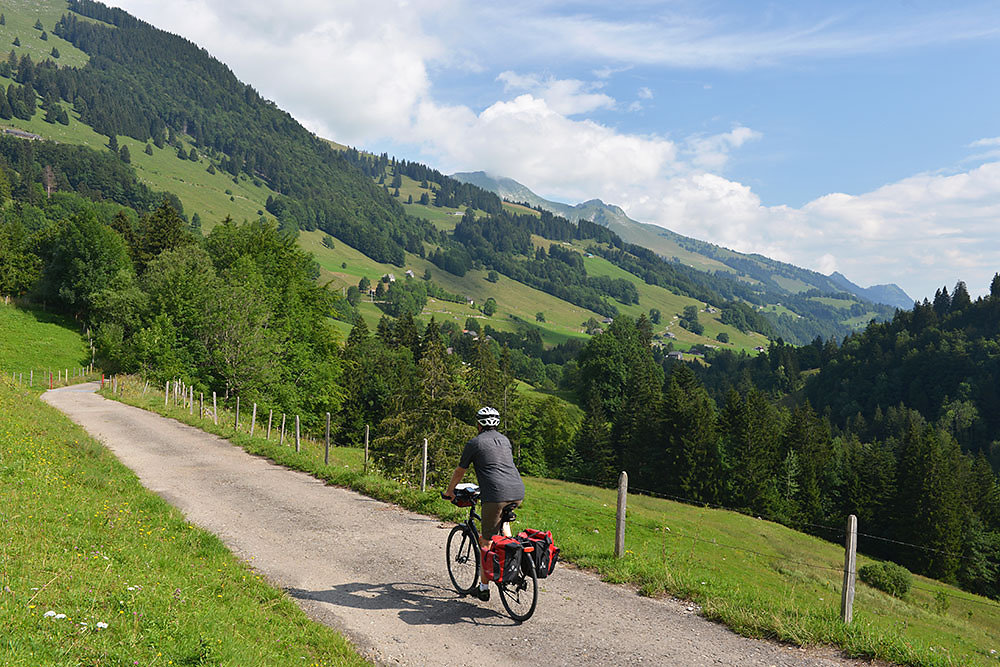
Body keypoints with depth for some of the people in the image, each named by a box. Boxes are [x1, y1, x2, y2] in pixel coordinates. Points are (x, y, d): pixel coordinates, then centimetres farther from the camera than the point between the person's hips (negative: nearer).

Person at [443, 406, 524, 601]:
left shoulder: (474, 443, 7)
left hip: (496, 495, -5)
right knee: (503, 520, 37)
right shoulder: (505, 440, 23)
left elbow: (459, 472, 16)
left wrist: (449, 492, 33)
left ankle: (484, 585, 8)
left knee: (487, 541, 5)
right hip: (518, 492, 5)